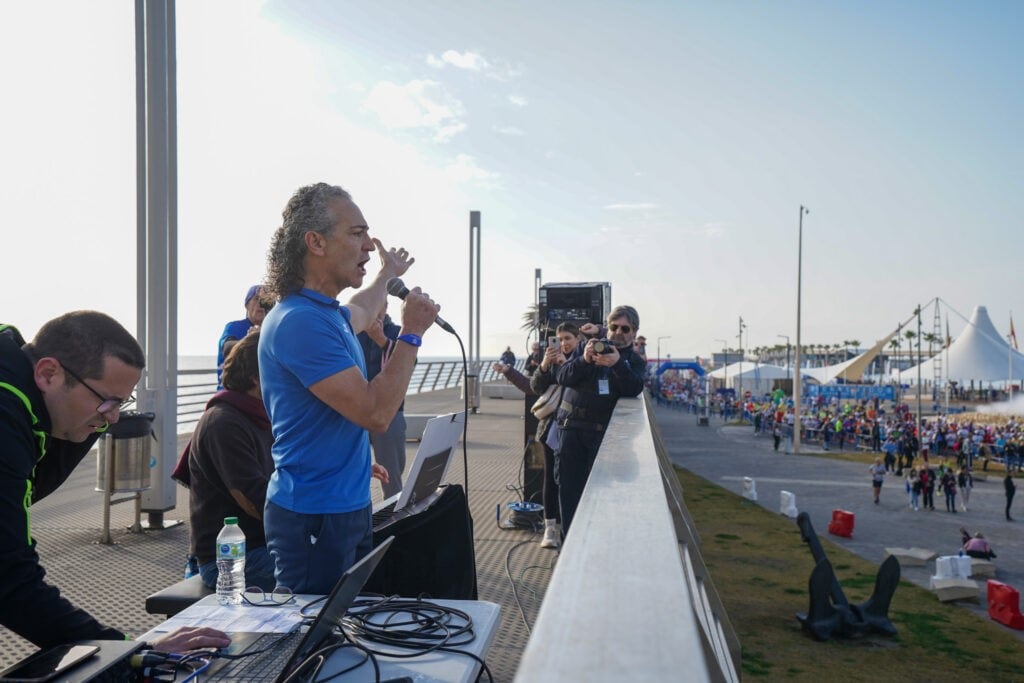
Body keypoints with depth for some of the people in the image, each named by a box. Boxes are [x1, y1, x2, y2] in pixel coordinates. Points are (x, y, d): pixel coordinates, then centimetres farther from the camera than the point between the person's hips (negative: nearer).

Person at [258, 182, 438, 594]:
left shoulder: (330, 312, 10)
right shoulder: (300, 321, -22)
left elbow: (360, 315, 37)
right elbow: (375, 413, -24)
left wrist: (388, 275, 53)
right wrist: (412, 333, -14)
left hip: (350, 507, 10)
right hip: (313, 518, -10)